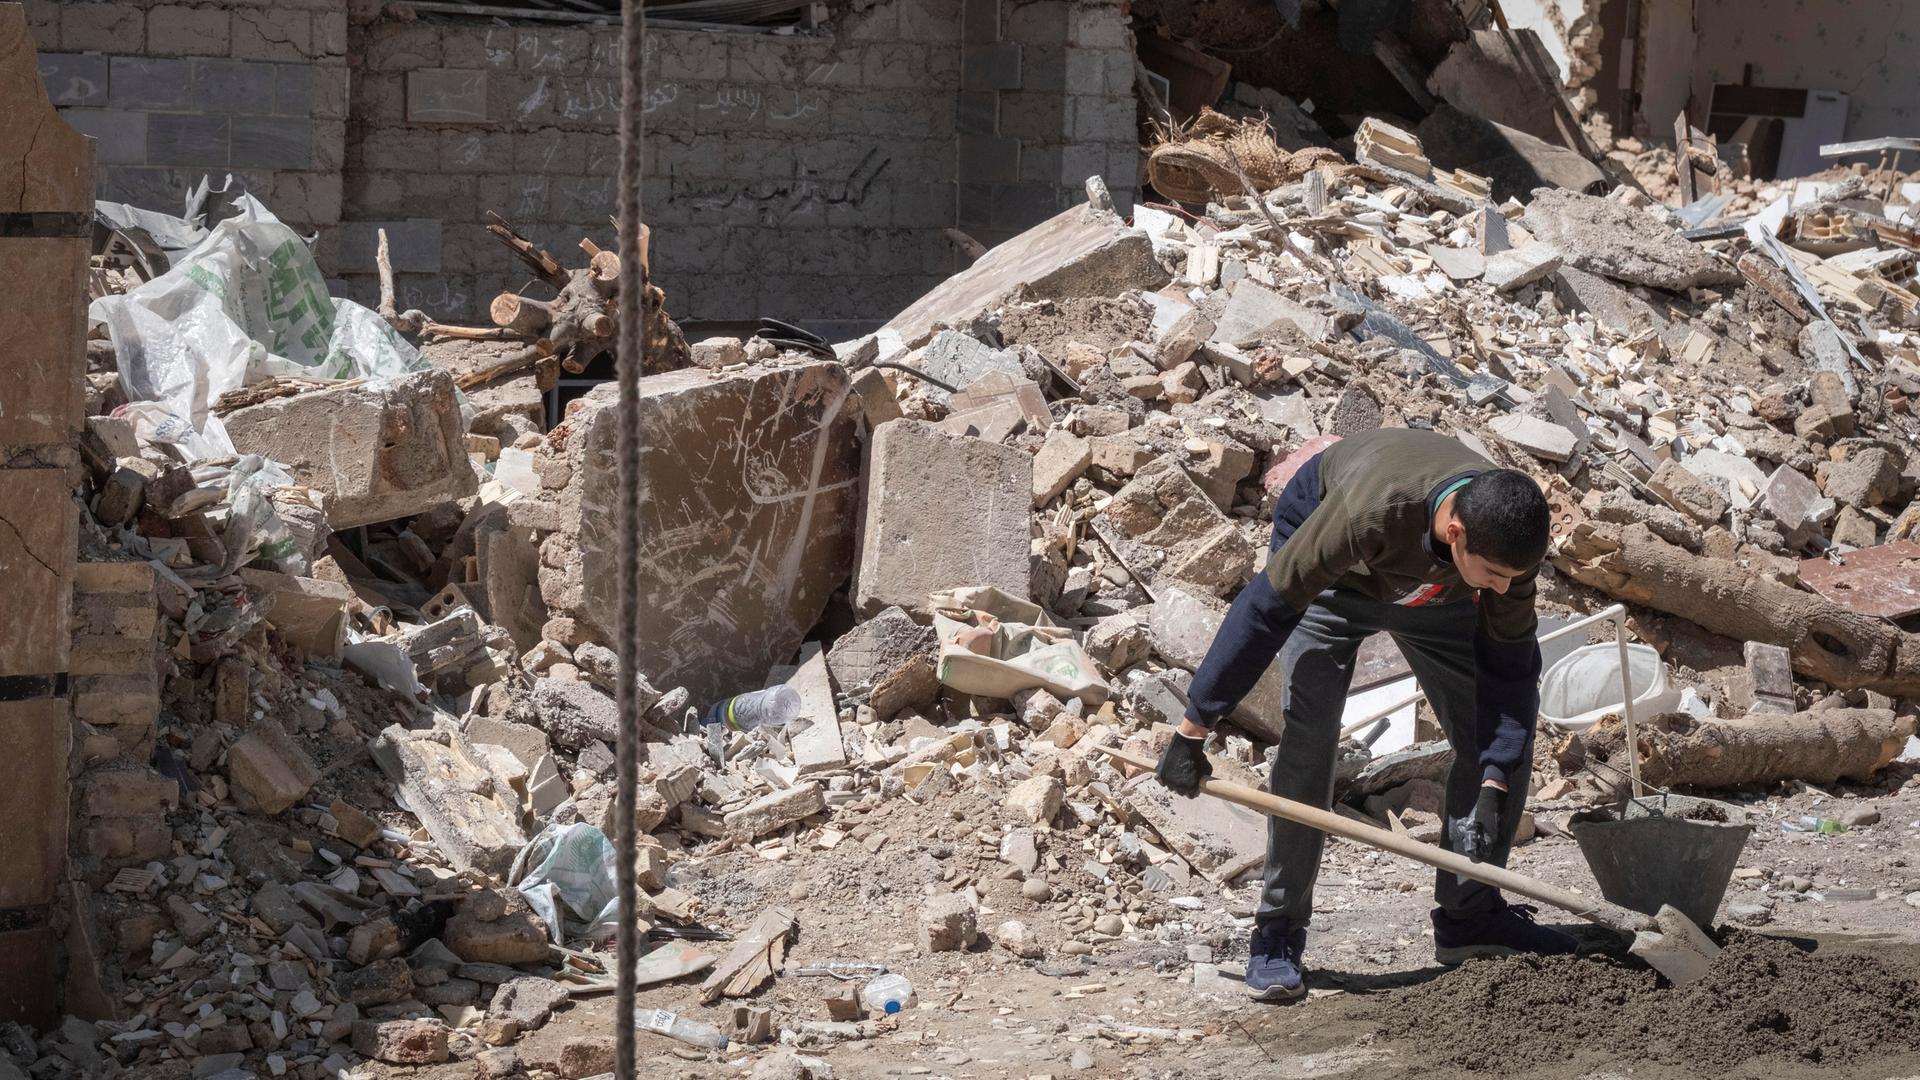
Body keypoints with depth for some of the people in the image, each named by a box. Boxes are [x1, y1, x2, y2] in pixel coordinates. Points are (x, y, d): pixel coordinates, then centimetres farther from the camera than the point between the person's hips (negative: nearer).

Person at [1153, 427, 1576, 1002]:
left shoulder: (1509, 538, -32)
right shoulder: (1371, 511, -45)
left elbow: (1509, 666, -21)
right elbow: (1266, 609, -35)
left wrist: (1493, 786, -31)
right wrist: (1194, 728, -29)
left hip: (1429, 587, 4)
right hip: (1329, 576, -4)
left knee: (1503, 737, -5)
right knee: (1308, 737, -21)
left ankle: (1468, 915, 10)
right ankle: (1277, 934, -10)